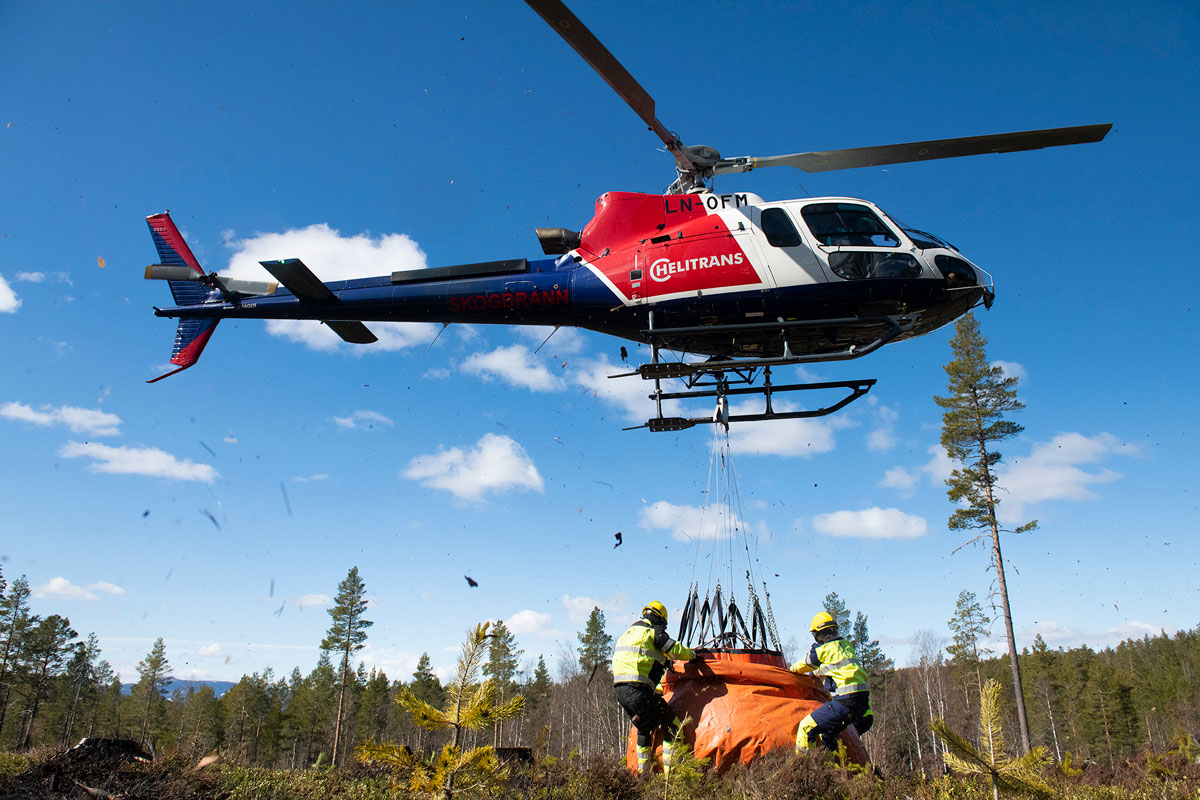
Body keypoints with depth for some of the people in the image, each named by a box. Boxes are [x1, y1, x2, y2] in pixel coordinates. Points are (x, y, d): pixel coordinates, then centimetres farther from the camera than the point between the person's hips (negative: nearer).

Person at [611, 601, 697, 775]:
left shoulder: (628, 632, 25)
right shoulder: (654, 632, 1)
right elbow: (676, 649, 1)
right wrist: (693, 655, 21)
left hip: (620, 690, 9)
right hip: (637, 690, -8)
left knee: (644, 729, 25)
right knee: (672, 725, -1)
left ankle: (643, 772, 27)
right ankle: (670, 769, -6)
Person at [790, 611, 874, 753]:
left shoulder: (823, 648, -2)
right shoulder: (846, 645, 18)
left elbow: (804, 665, 15)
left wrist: (791, 669, 37)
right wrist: (814, 673, 50)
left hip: (845, 700, -8)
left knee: (806, 728, -4)